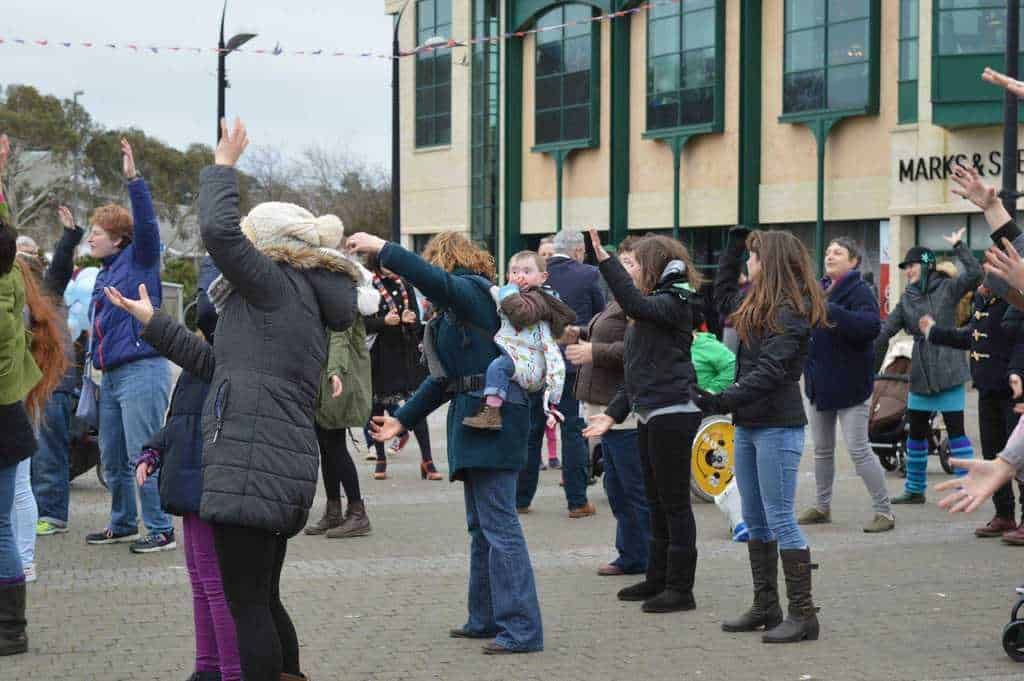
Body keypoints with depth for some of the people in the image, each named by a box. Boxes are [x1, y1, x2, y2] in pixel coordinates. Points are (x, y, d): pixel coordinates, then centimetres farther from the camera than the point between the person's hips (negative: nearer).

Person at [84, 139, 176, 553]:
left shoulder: (139, 260, -5)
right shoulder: (105, 273, 18)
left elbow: (147, 225, -22)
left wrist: (133, 180, -31)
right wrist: (96, 357, 20)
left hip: (141, 371, -9)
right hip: (111, 376, 9)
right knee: (112, 458, 15)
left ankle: (161, 530, -2)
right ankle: (123, 524, 27)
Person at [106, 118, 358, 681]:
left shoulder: (277, 284, -5)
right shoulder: (310, 306, 22)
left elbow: (218, 232, -20)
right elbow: (220, 365, 26)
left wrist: (222, 166, -3)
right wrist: (152, 324, 29)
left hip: (250, 464, -10)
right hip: (290, 465, 10)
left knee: (247, 604, -6)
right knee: (264, 600, 19)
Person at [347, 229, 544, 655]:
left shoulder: (474, 292, -7)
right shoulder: (454, 311, 22)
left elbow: (432, 278, -29)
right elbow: (443, 378, 25)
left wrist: (380, 248, -25)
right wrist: (403, 420, 24)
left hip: (492, 416, -10)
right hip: (471, 419, 10)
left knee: (498, 524, -11)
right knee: (481, 526, 15)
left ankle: (521, 629, -12)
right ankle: (486, 619, 23)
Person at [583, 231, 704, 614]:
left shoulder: (674, 303, -11)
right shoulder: (651, 307, 18)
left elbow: (635, 304, -33)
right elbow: (634, 373, 21)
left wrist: (605, 260, -35)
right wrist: (615, 413, 16)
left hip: (673, 413, -10)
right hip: (649, 415, 10)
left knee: (674, 502, -4)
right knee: (657, 502, 15)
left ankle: (681, 588, 1)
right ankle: (657, 580, 24)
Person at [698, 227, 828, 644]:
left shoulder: (791, 312, -15)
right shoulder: (754, 303, 13)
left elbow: (770, 371, -24)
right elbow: (722, 295, 34)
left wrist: (726, 401, -29)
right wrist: (734, 242, 27)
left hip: (778, 426, -10)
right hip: (748, 423, 10)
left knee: (779, 519, -9)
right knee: (755, 520, 13)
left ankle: (803, 614, -5)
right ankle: (765, 607, 21)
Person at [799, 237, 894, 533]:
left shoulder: (859, 291, -13)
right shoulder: (820, 290, 10)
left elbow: (871, 325, -31)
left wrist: (831, 312, -37)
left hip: (849, 384, -8)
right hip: (820, 383, 8)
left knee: (858, 449, -8)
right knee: (822, 449, 16)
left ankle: (884, 511, 0)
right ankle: (822, 506, 29)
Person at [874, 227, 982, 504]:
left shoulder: (947, 288, -3)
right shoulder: (907, 299, 10)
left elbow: (975, 274, -19)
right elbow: (885, 332, 7)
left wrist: (958, 246, -16)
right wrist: (870, 365, 2)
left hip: (948, 372, -5)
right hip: (920, 375, 5)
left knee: (956, 430, -5)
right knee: (916, 433, 11)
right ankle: (915, 489, 23)